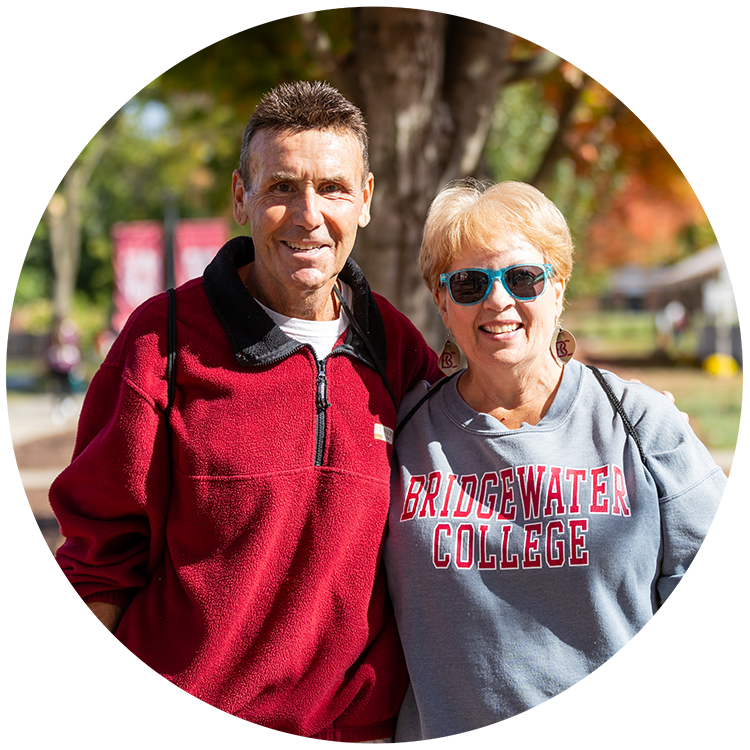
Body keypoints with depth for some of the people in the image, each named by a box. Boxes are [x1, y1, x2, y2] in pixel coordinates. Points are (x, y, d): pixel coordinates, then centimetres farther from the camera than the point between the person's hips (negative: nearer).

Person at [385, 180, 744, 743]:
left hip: (628, 733, -1)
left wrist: (727, 741, -13)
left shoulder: (644, 426, -4)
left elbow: (715, 615, -4)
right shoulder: (403, 433, 0)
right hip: (444, 734, 1)